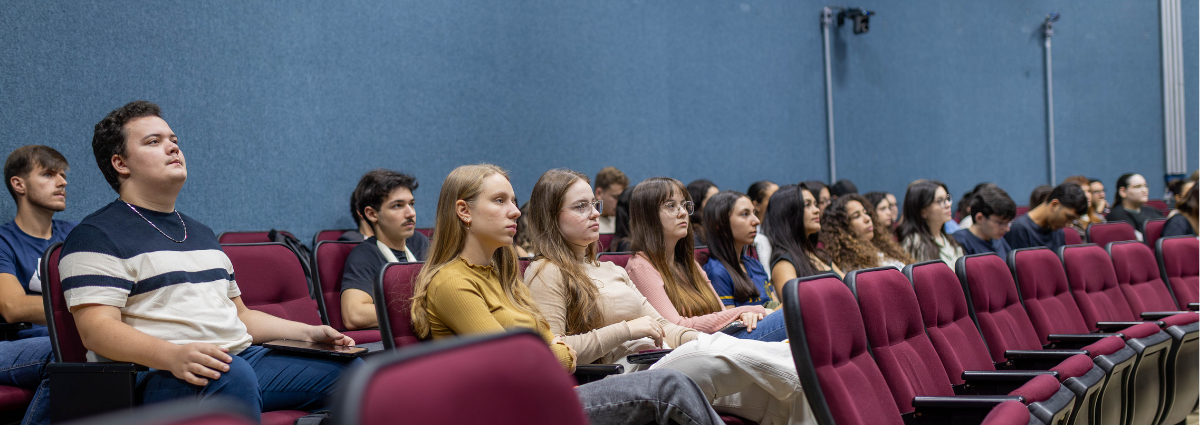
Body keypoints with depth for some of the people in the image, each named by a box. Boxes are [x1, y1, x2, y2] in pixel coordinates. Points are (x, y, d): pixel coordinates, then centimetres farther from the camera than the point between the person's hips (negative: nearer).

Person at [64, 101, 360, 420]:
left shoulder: (202, 234, 28)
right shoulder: (97, 235, 1)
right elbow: (96, 328, -13)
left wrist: (308, 333, 15)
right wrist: (172, 355, -31)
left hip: (242, 358, 8)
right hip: (157, 374, -8)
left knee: (347, 368, -10)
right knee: (231, 374, -40)